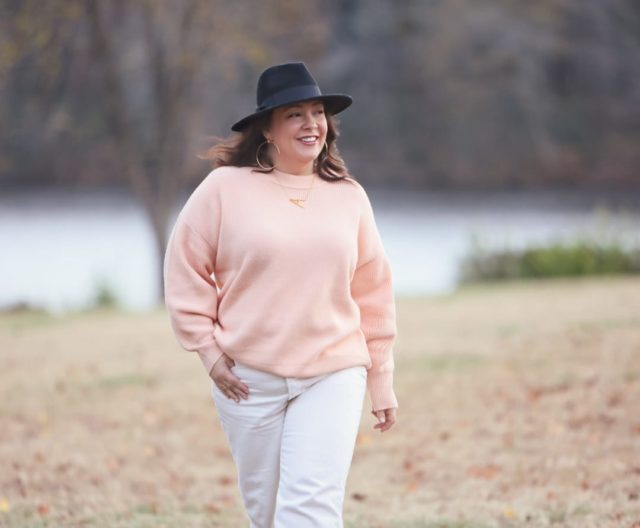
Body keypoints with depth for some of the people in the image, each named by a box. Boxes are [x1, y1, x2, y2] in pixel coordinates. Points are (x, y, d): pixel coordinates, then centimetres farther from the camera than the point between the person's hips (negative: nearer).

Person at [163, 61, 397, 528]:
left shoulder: (349, 196, 6)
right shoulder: (225, 188, -2)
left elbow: (373, 295, 10)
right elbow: (186, 270, 2)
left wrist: (382, 383, 10)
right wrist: (210, 352, -4)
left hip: (333, 375, 0)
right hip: (248, 378, 0)